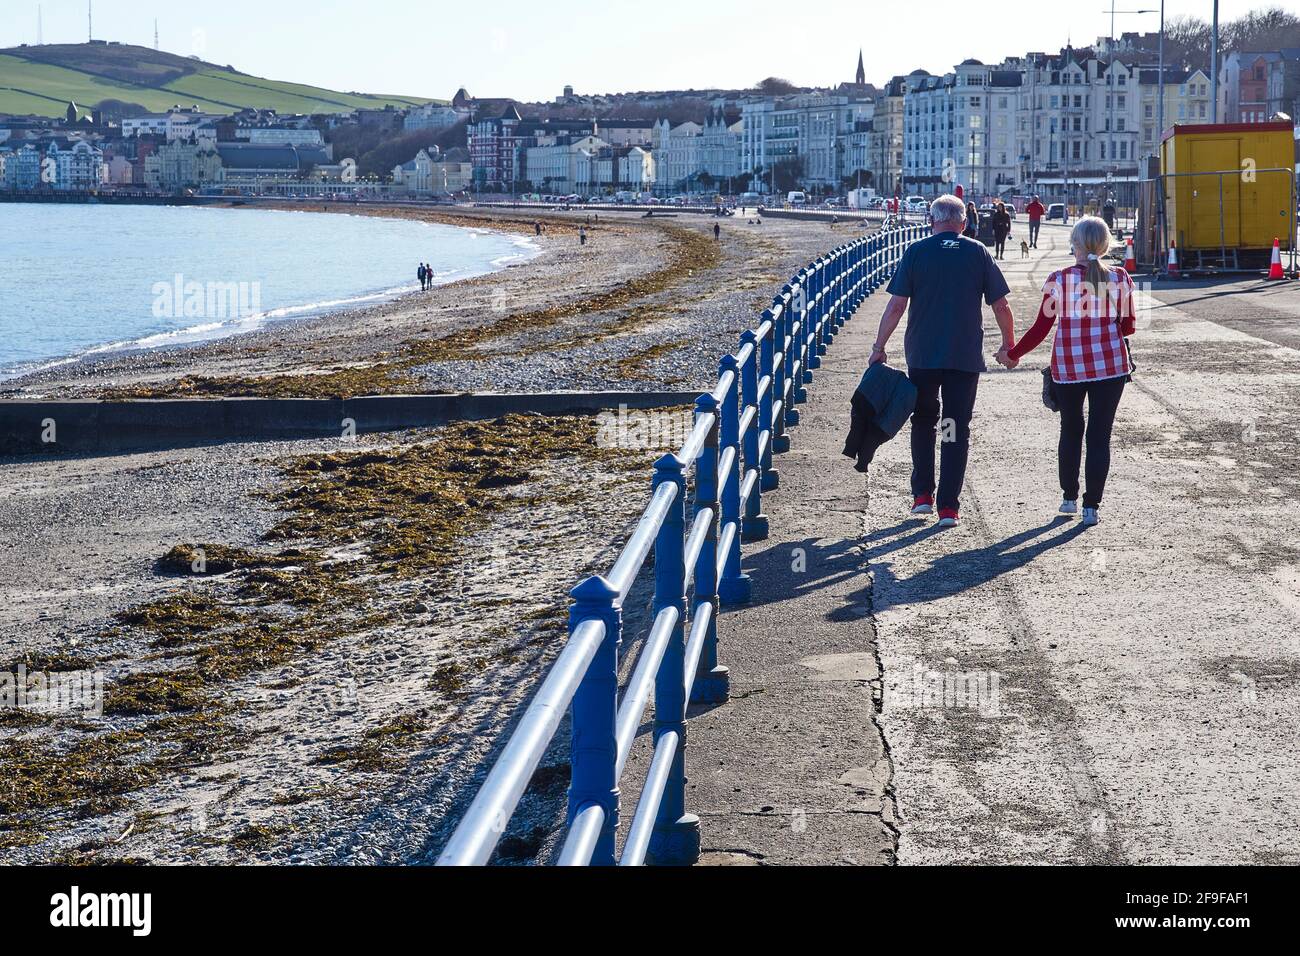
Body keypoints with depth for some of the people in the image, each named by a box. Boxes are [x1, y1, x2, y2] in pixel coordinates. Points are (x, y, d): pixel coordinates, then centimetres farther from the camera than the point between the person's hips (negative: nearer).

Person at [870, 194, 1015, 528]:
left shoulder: (916, 251, -2)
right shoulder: (978, 252, 1)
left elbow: (897, 304, -6)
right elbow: (1001, 305, 1)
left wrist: (879, 346, 3)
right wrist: (1009, 343, 15)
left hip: (922, 353, 0)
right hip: (966, 356, 0)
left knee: (924, 420, 20)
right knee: (957, 428, 5)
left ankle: (922, 494, 18)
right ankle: (948, 506, 1)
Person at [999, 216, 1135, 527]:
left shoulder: (1059, 280, -7)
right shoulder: (1119, 279, -2)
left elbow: (1042, 327, -5)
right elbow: (1129, 325, 7)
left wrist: (1012, 355, 7)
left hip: (1068, 365, 0)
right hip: (1110, 364, 0)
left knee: (1071, 431, 17)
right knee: (1100, 435, 4)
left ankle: (1069, 498, 24)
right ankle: (1091, 506, 1)